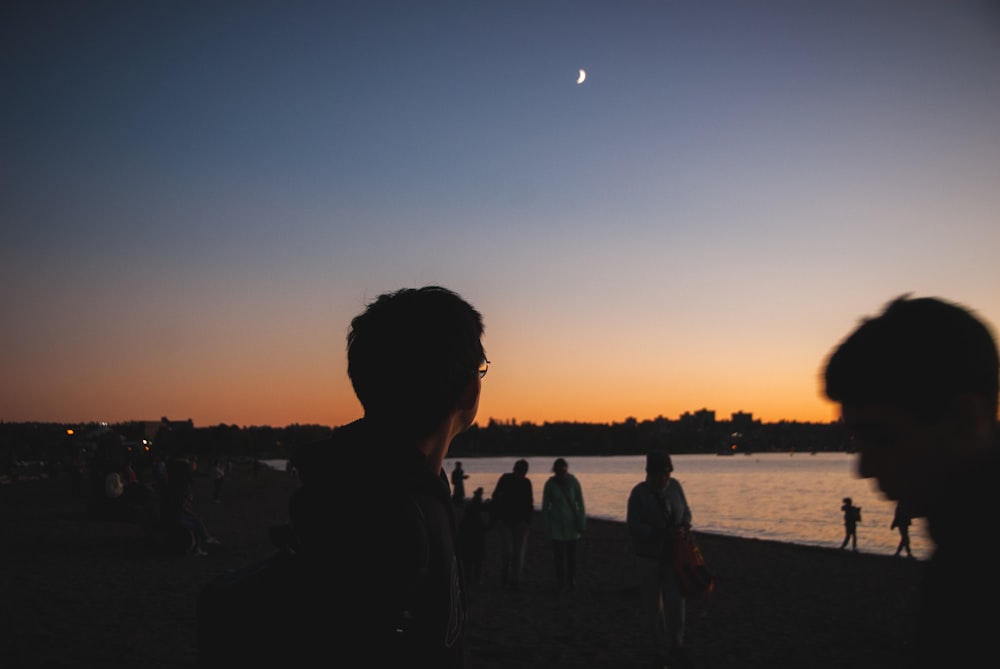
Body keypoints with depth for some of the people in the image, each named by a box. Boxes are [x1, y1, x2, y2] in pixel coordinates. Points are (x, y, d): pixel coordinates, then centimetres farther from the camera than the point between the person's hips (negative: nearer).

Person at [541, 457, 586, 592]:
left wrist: (581, 524, -4)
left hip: (571, 524, 0)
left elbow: (580, 504, -3)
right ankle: (560, 583, 6)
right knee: (558, 554, -3)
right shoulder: (550, 484, -8)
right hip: (556, 524, 0)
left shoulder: (573, 482, -8)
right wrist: (546, 526, 0)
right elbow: (545, 506, 0)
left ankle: (571, 582, 16)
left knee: (571, 553, 4)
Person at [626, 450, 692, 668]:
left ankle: (676, 644, 16)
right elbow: (633, 526, -19)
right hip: (648, 556, -2)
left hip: (673, 554, 3)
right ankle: (659, 648, 22)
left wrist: (684, 526, -14)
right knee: (652, 604, 4)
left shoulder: (675, 486, -3)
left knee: (675, 600, -7)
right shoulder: (639, 493, -16)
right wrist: (658, 533, -31)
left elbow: (686, 511, 8)